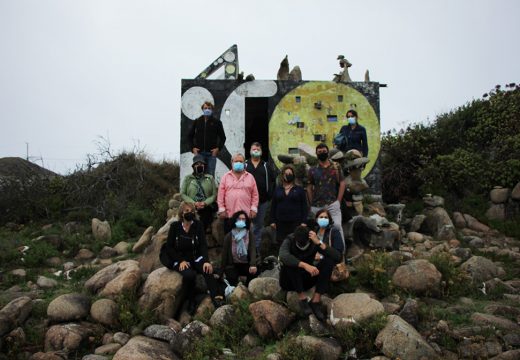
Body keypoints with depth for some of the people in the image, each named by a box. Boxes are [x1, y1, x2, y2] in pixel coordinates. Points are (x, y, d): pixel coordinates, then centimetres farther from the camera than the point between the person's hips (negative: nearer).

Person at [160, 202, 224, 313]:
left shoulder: (198, 225, -1)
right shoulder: (175, 226, -3)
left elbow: (203, 245, -8)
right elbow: (169, 247, -3)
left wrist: (206, 261, -24)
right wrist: (181, 261, -14)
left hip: (195, 257, 2)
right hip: (179, 259, -2)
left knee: (207, 269, -29)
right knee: (189, 274, -32)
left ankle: (216, 296, -34)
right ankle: (191, 302, -12)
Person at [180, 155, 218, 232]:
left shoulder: (210, 178, 11)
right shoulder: (188, 178, 10)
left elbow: (214, 194, 4)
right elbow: (182, 194, 5)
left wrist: (205, 203, -11)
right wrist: (194, 203, -8)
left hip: (206, 209, 1)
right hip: (192, 209, 0)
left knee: (205, 228, -3)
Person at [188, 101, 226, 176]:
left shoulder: (217, 122, 4)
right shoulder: (197, 122, 8)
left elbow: (223, 137, 8)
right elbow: (190, 136, 14)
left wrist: (218, 148, -5)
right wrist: (193, 148, 1)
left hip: (211, 153, -1)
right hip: (199, 153, 2)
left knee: (210, 174, 1)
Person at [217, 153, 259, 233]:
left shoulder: (250, 177, 9)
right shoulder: (225, 177, 7)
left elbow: (255, 195, 7)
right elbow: (221, 195, 3)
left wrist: (254, 209, 0)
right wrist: (221, 209, -2)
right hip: (229, 214, 0)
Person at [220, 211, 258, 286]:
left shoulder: (250, 234, -2)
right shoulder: (229, 236, 0)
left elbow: (253, 250, -15)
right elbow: (224, 253, 3)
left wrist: (253, 264, -33)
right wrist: (221, 271, 1)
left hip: (246, 264, 0)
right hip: (232, 265, 0)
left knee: (253, 272, -30)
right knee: (232, 277, -28)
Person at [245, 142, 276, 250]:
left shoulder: (267, 166, 10)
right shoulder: (245, 165, 5)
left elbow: (272, 181, 7)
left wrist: (269, 194, -4)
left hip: (262, 201, 2)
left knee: (259, 225, 9)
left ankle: (256, 247, 17)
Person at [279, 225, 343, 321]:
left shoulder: (315, 242, -12)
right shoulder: (289, 241, -18)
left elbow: (338, 258, -23)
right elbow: (283, 256, -42)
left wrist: (319, 243, -34)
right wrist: (304, 265, -52)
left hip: (306, 280, 3)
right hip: (289, 281, -3)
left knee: (329, 260, -19)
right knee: (290, 262, -34)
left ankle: (316, 300, -21)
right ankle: (302, 298, -23)